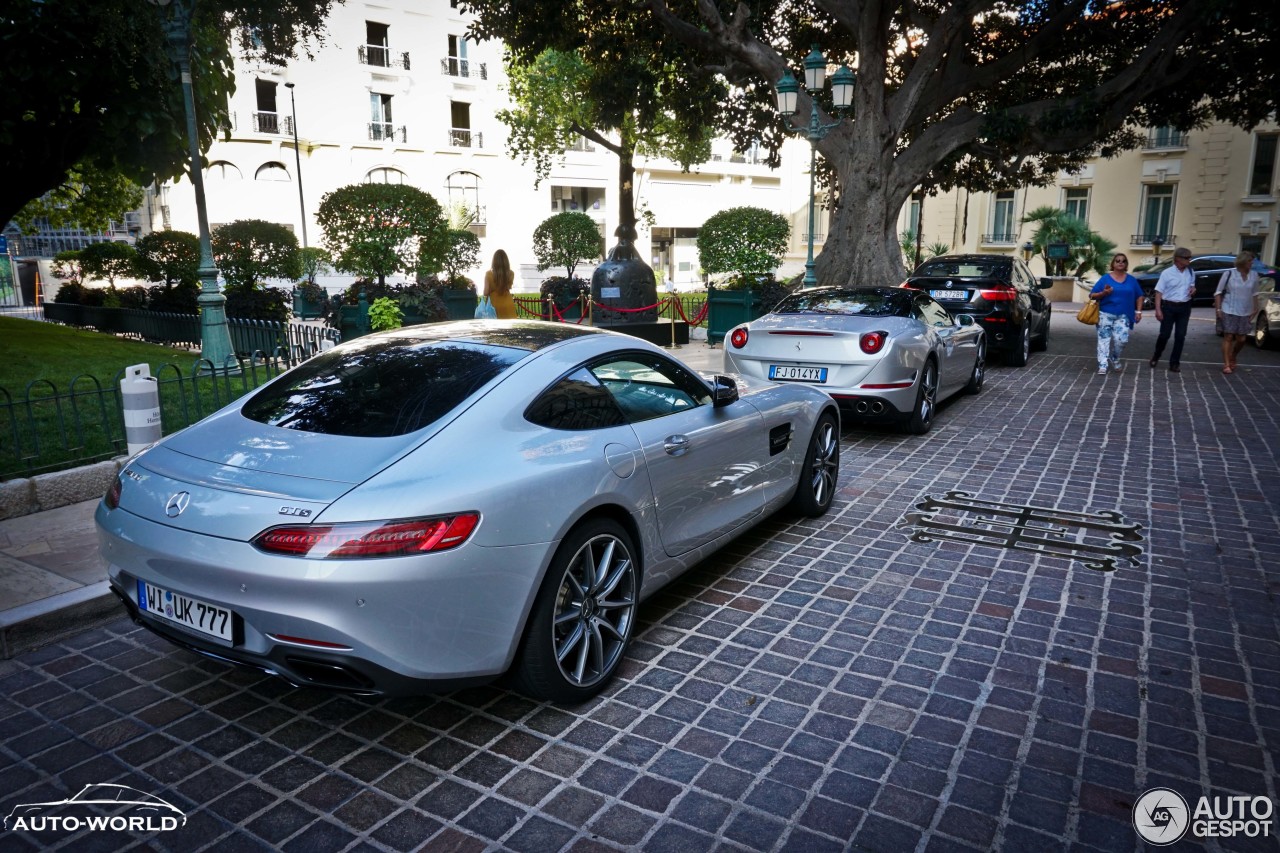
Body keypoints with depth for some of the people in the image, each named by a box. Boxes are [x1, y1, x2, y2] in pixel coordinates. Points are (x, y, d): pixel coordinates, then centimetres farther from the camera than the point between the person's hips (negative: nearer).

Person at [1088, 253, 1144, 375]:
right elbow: (1092, 295, -1)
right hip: (1106, 314, -1)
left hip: (1123, 316, 2)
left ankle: (1114, 360, 14)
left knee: (1121, 339, -11)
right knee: (1104, 339, -5)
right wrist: (1103, 293, -20)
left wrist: (1138, 311, 6)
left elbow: (1139, 296, 16)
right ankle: (1102, 365, -4)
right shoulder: (1105, 278, 1)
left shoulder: (1131, 280, 9)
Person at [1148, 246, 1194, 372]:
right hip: (1169, 306, -4)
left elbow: (1191, 286, 22)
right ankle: (1155, 357, 27)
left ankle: (1174, 363, 11)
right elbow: (1159, 292, -8)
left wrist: (1193, 289, -4)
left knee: (1180, 336, 3)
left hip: (1184, 307, 4)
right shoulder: (1167, 273, -9)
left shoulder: (1191, 273, 5)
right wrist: (1158, 309, -14)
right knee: (1164, 334, 2)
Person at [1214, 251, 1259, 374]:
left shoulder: (1254, 275, 4)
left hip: (1245, 313, 4)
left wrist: (1255, 310, 7)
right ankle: (1226, 364, 1)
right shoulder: (1229, 274, -7)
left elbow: (1255, 294, 11)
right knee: (1228, 337, -3)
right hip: (1229, 311, -3)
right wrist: (1218, 308, -8)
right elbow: (1218, 292, -2)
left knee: (1241, 339, 5)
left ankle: (1233, 359, 31)